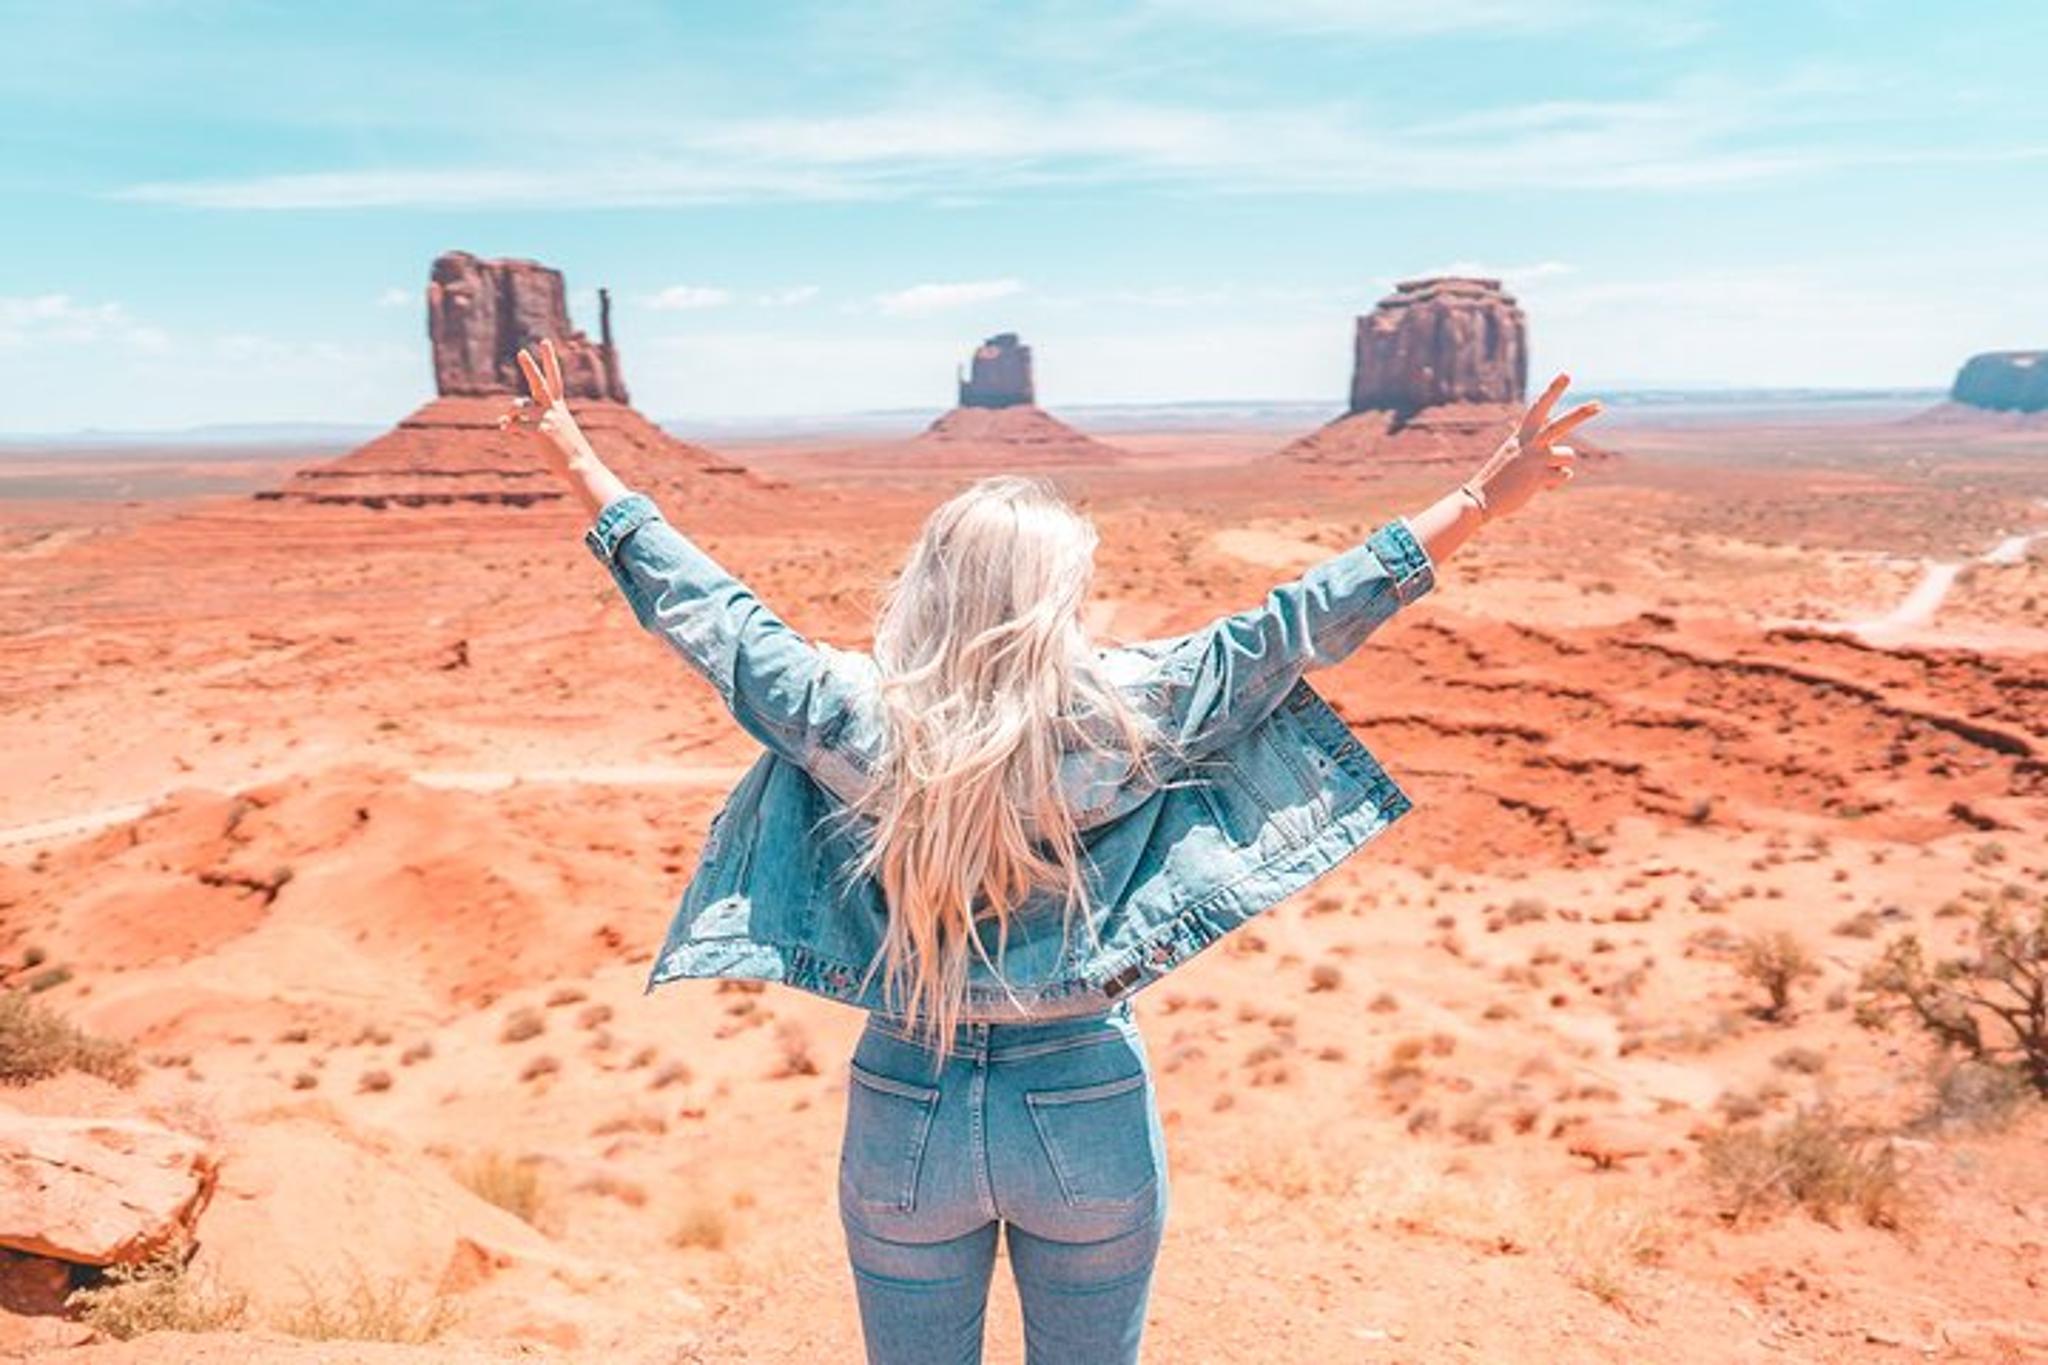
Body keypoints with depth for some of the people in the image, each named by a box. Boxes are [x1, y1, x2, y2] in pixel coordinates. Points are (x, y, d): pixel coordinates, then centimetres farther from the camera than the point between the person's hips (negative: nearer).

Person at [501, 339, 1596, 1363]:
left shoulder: (852, 722, -13)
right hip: (1087, 1115, -1)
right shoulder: (1118, 717, -17)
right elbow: (1293, 628, -12)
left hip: (907, 1114, 1)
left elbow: (704, 611, -3)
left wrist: (579, 463, 11)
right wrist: (1480, 500, -4)